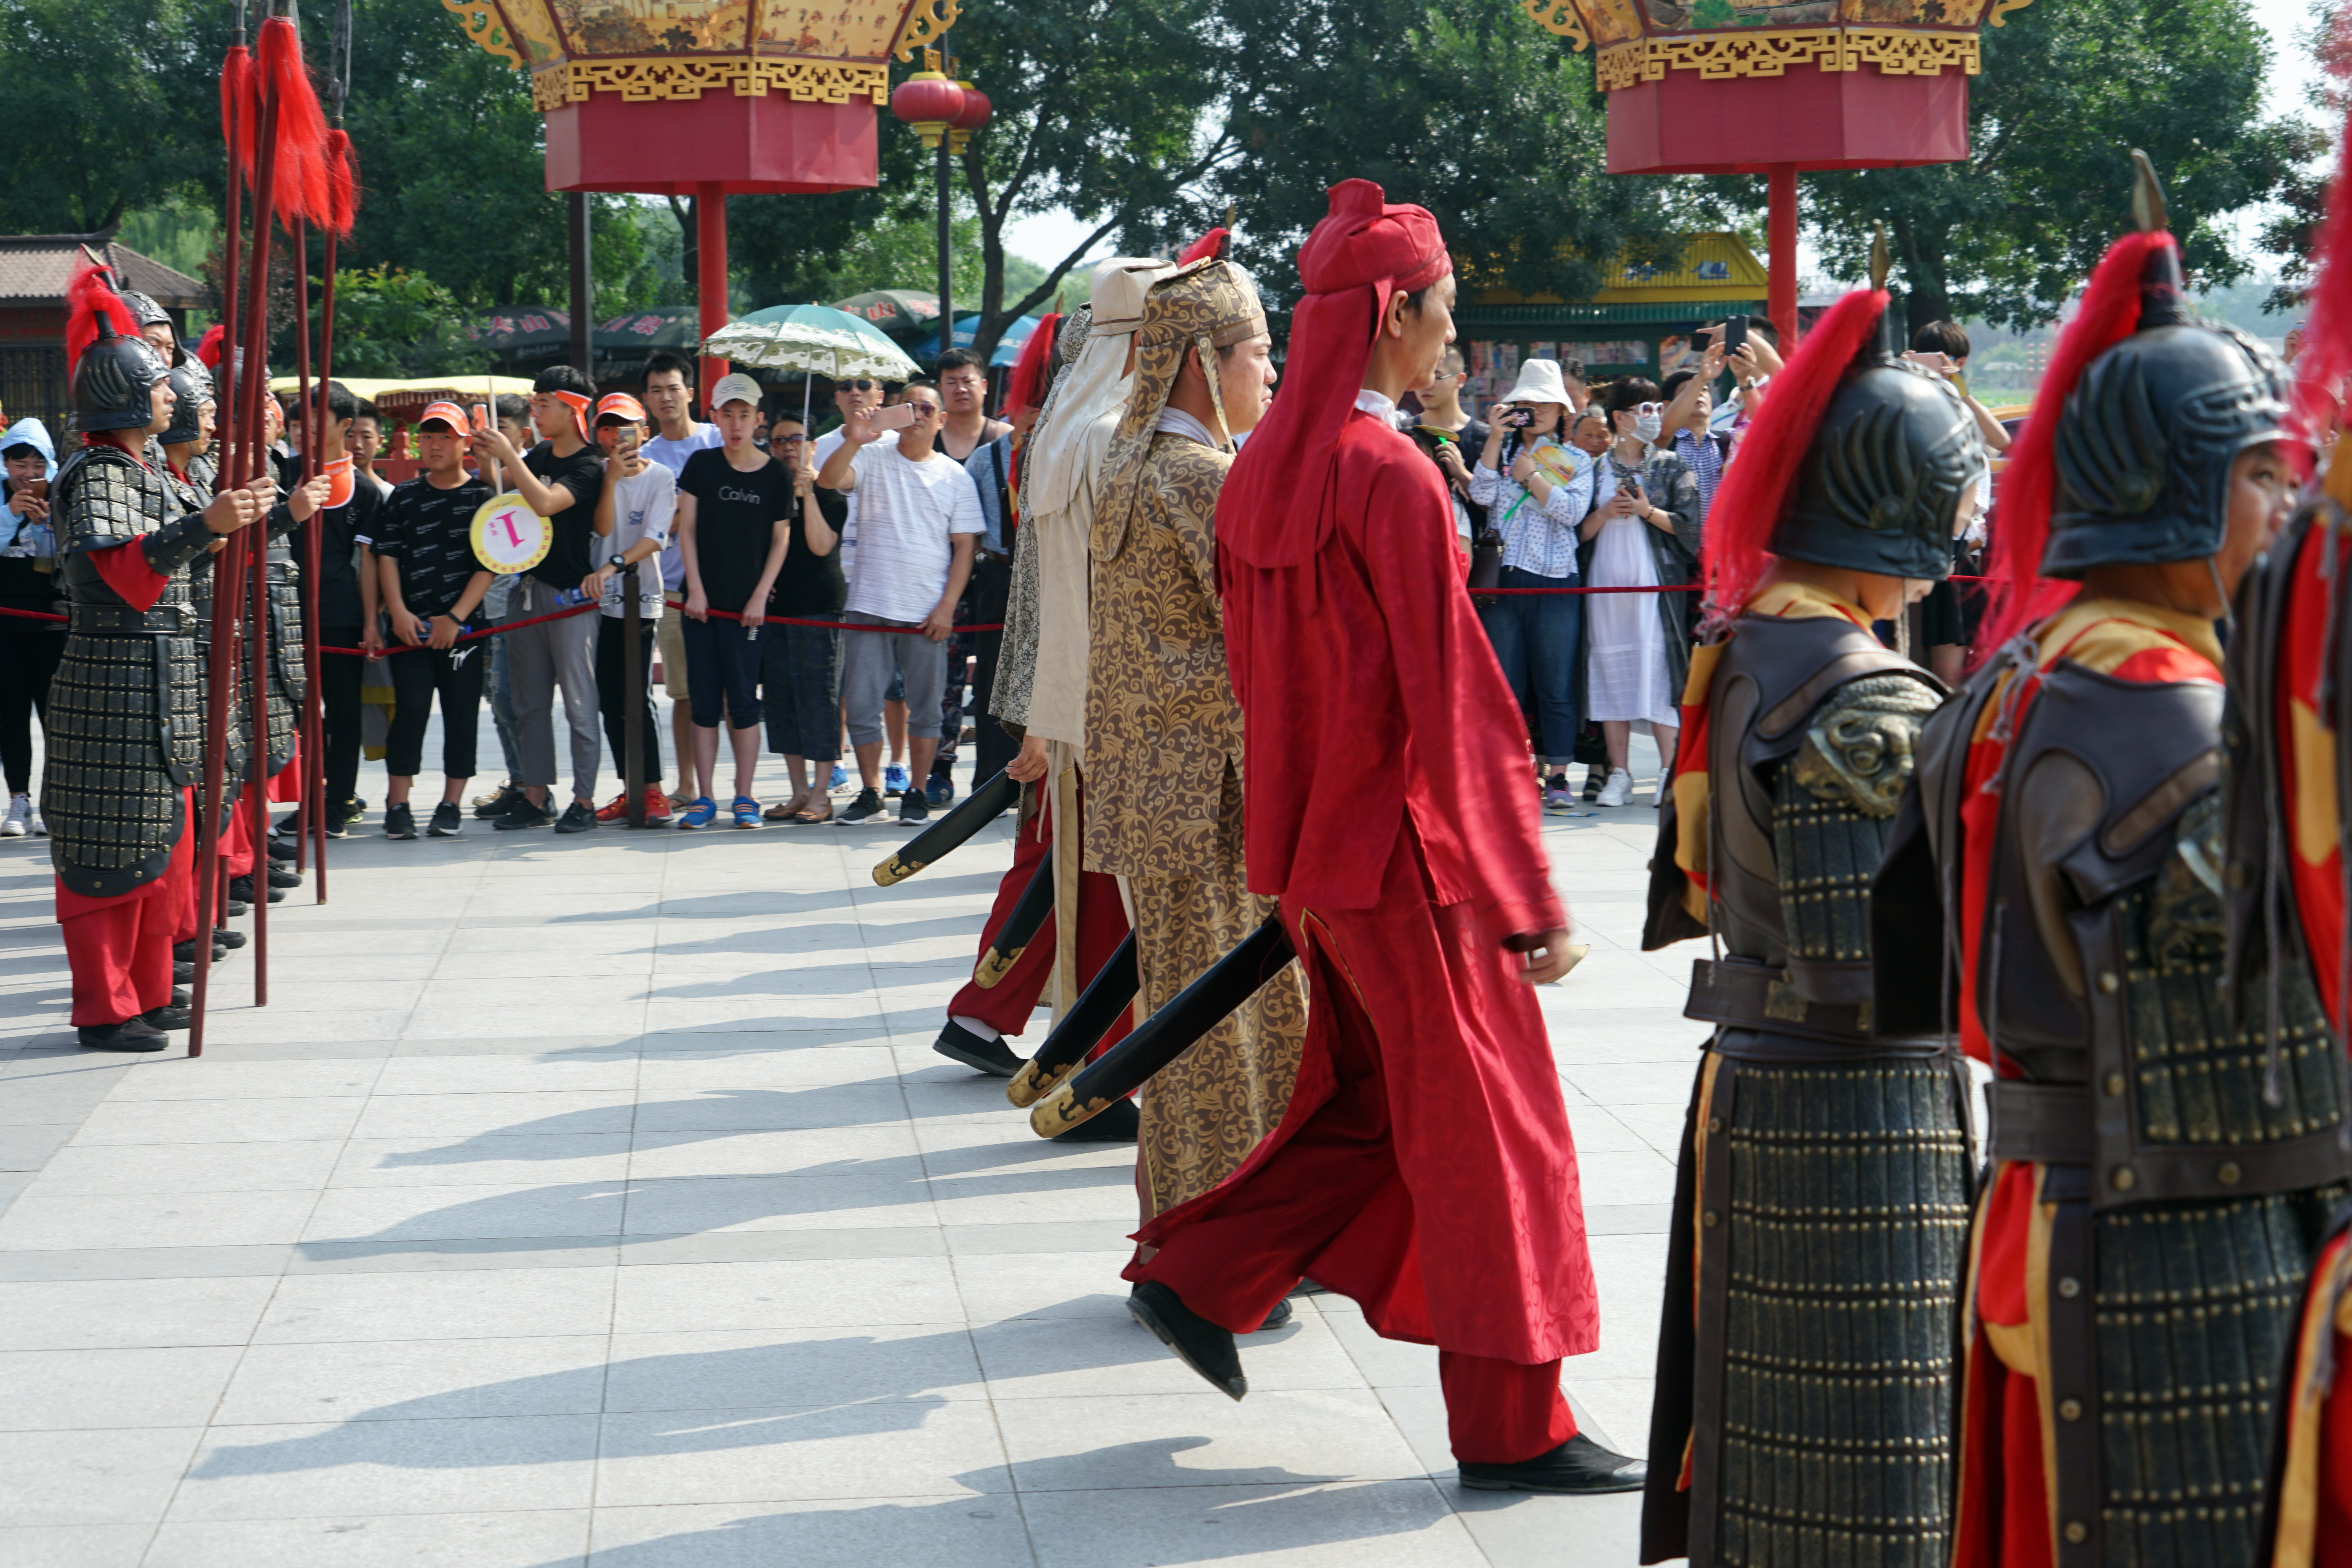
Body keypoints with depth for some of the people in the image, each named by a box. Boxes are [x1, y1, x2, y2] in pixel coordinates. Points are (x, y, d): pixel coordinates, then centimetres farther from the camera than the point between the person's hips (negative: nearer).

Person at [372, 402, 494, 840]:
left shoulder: (482, 497, 3)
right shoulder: (404, 497, 11)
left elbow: (489, 566, -2)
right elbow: (388, 557, 9)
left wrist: (455, 618, -10)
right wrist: (398, 612, -5)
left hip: (463, 625, -1)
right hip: (410, 625, 1)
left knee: (461, 714, 0)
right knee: (411, 708, -9)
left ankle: (451, 805, 9)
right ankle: (398, 805, -5)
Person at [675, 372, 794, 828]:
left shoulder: (777, 475, 0)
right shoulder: (701, 465, 3)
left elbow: (781, 539, 3)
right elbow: (687, 529, 4)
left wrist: (760, 596, -4)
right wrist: (695, 588, -4)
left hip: (747, 604, -1)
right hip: (702, 601, 1)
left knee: (743, 700, -1)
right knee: (705, 701, 3)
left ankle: (744, 798, 7)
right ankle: (704, 799, 8)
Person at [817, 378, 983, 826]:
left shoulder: (955, 477, 6)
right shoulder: (874, 457, 5)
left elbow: (964, 548, 5)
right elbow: (828, 480, -12)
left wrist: (947, 608, -5)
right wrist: (853, 442, -30)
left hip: (928, 614, 0)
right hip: (869, 605, 0)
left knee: (925, 708, 4)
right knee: (861, 705, 1)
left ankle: (918, 794, 14)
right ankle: (870, 793, 12)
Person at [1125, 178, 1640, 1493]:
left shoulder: (1264, 471, 7)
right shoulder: (1390, 475, -19)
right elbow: (1455, 703, -21)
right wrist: (1529, 895, -17)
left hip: (1311, 839, 8)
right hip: (1405, 845, -8)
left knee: (1373, 1099, 21)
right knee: (1484, 1123, 1)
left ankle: (1195, 1277, 20)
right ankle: (1513, 1425, 9)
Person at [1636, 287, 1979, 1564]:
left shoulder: (1737, 655, 8)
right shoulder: (1866, 703, -19)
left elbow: (1689, 887, 15)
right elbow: (1863, 967, -22)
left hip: (1743, 1083, 9)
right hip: (1858, 1121, -9)